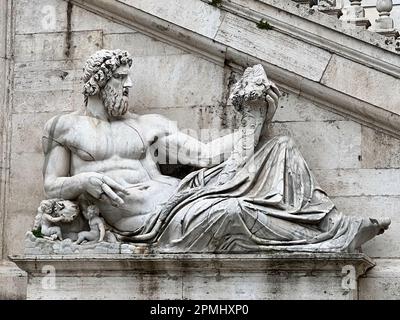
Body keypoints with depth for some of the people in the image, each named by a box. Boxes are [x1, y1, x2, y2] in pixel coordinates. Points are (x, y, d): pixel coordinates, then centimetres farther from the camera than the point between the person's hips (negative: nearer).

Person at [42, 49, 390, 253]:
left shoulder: (148, 125, 20)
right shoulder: (65, 126, 13)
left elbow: (204, 155, 11)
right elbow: (51, 187, 9)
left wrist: (254, 121, 3)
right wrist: (85, 181, -13)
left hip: (175, 196, 6)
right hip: (148, 219, -6)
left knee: (281, 149, -6)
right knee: (227, 211, -38)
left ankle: (336, 224, -25)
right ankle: (329, 243, -33)